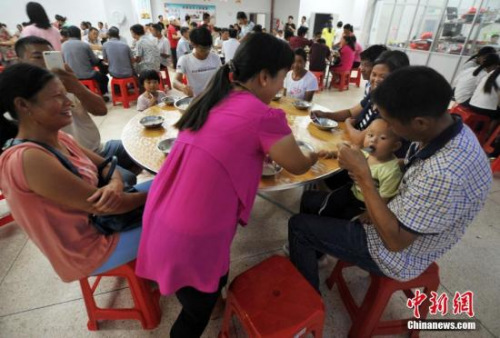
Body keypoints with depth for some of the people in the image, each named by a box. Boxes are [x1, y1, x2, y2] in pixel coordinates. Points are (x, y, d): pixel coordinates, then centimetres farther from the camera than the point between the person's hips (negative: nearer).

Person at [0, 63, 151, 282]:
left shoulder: (58, 139, -2)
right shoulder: (29, 159, -29)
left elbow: (105, 164, 3)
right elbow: (101, 204, -29)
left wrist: (115, 184, -21)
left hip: (98, 220, 8)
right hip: (88, 250, -8)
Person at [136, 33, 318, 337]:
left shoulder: (215, 97, 6)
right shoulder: (264, 116, -17)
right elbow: (298, 167, -1)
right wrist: (316, 155, 20)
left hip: (160, 221, 7)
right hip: (191, 241, -6)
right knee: (199, 309, 23)